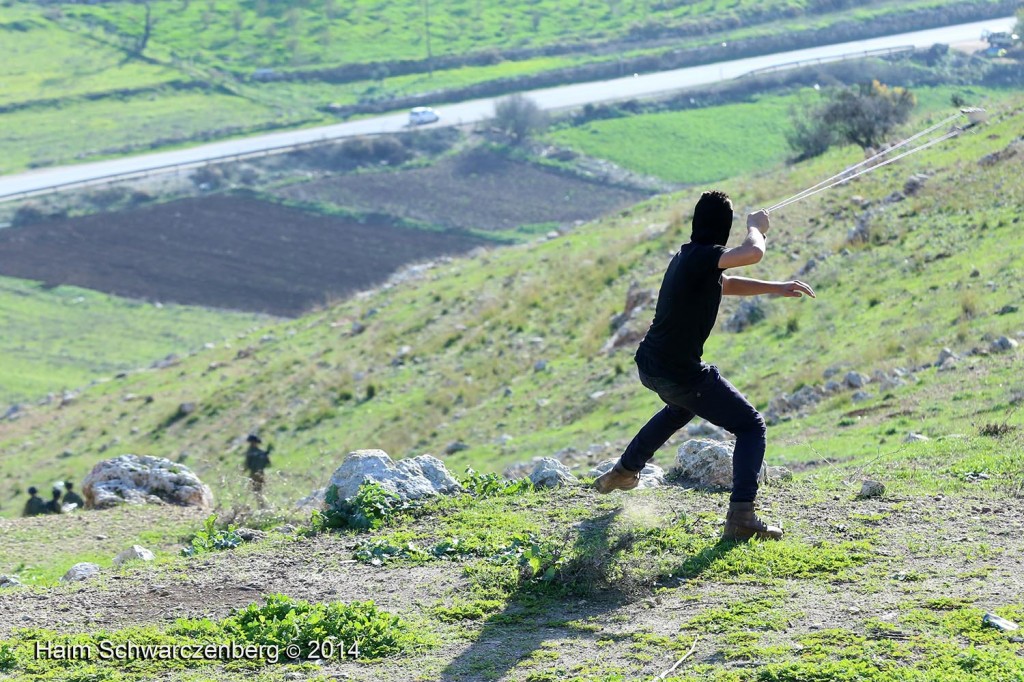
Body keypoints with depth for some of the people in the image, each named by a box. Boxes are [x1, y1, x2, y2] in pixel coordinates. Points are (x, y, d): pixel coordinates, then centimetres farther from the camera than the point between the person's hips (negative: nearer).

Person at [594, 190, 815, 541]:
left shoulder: (687, 256, 9)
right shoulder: (703, 257, -20)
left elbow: (725, 285, 26)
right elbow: (753, 253, -35)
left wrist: (775, 287, 17)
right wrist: (755, 227, -13)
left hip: (649, 366, 9)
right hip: (680, 375, -9)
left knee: (682, 407, 42)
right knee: (752, 427, 0)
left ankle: (624, 471, 50)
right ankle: (741, 517, -16)